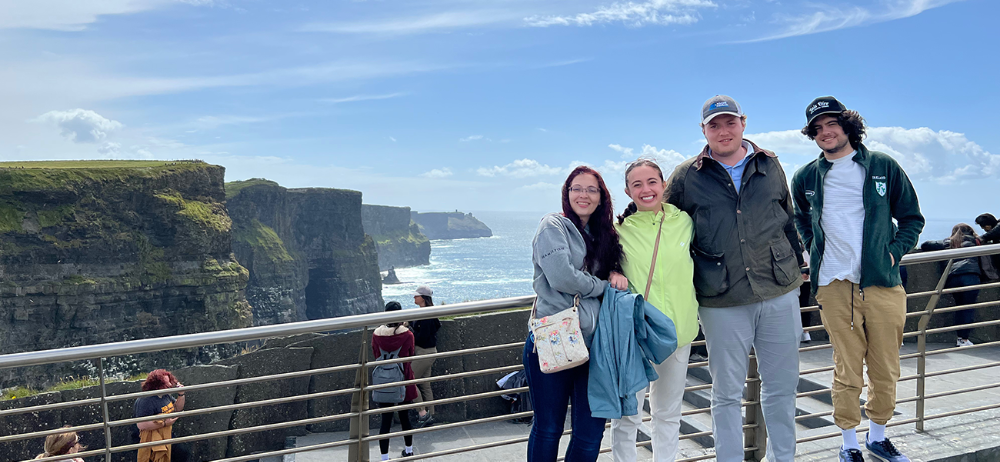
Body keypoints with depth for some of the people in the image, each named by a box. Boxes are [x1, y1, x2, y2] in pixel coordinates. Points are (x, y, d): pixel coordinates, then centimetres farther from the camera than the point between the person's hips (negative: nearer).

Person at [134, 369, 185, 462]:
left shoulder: (166, 395, 2)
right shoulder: (146, 401, -25)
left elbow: (178, 408, 16)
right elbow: (141, 425, -30)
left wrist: (181, 395, -2)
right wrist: (164, 423, -26)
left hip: (166, 440, 8)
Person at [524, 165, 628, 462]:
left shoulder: (603, 235, 17)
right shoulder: (553, 226, -2)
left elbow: (607, 274, 25)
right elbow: (562, 276, -15)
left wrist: (617, 276, 0)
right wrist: (605, 285, -2)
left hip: (592, 343, 5)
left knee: (591, 432, 5)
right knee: (548, 428, 8)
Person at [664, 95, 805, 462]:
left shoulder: (770, 166, 10)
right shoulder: (687, 177, 2)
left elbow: (788, 220, 20)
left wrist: (796, 266, 19)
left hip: (779, 295, 3)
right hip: (722, 302, -2)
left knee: (782, 385, 13)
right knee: (727, 393, 6)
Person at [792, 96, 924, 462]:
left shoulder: (883, 167, 6)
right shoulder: (806, 178, 7)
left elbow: (912, 218, 12)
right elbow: (801, 220, 24)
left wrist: (894, 251, -2)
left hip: (883, 282, 1)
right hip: (835, 284, -1)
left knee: (886, 369, 8)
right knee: (847, 369, 1)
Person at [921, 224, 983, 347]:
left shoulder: (948, 242, 22)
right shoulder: (973, 241, 20)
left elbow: (925, 245, 19)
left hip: (952, 276, 2)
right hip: (970, 275, -2)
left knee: (959, 306, 15)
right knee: (968, 307, 1)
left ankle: (960, 337, 13)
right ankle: (964, 339, -3)